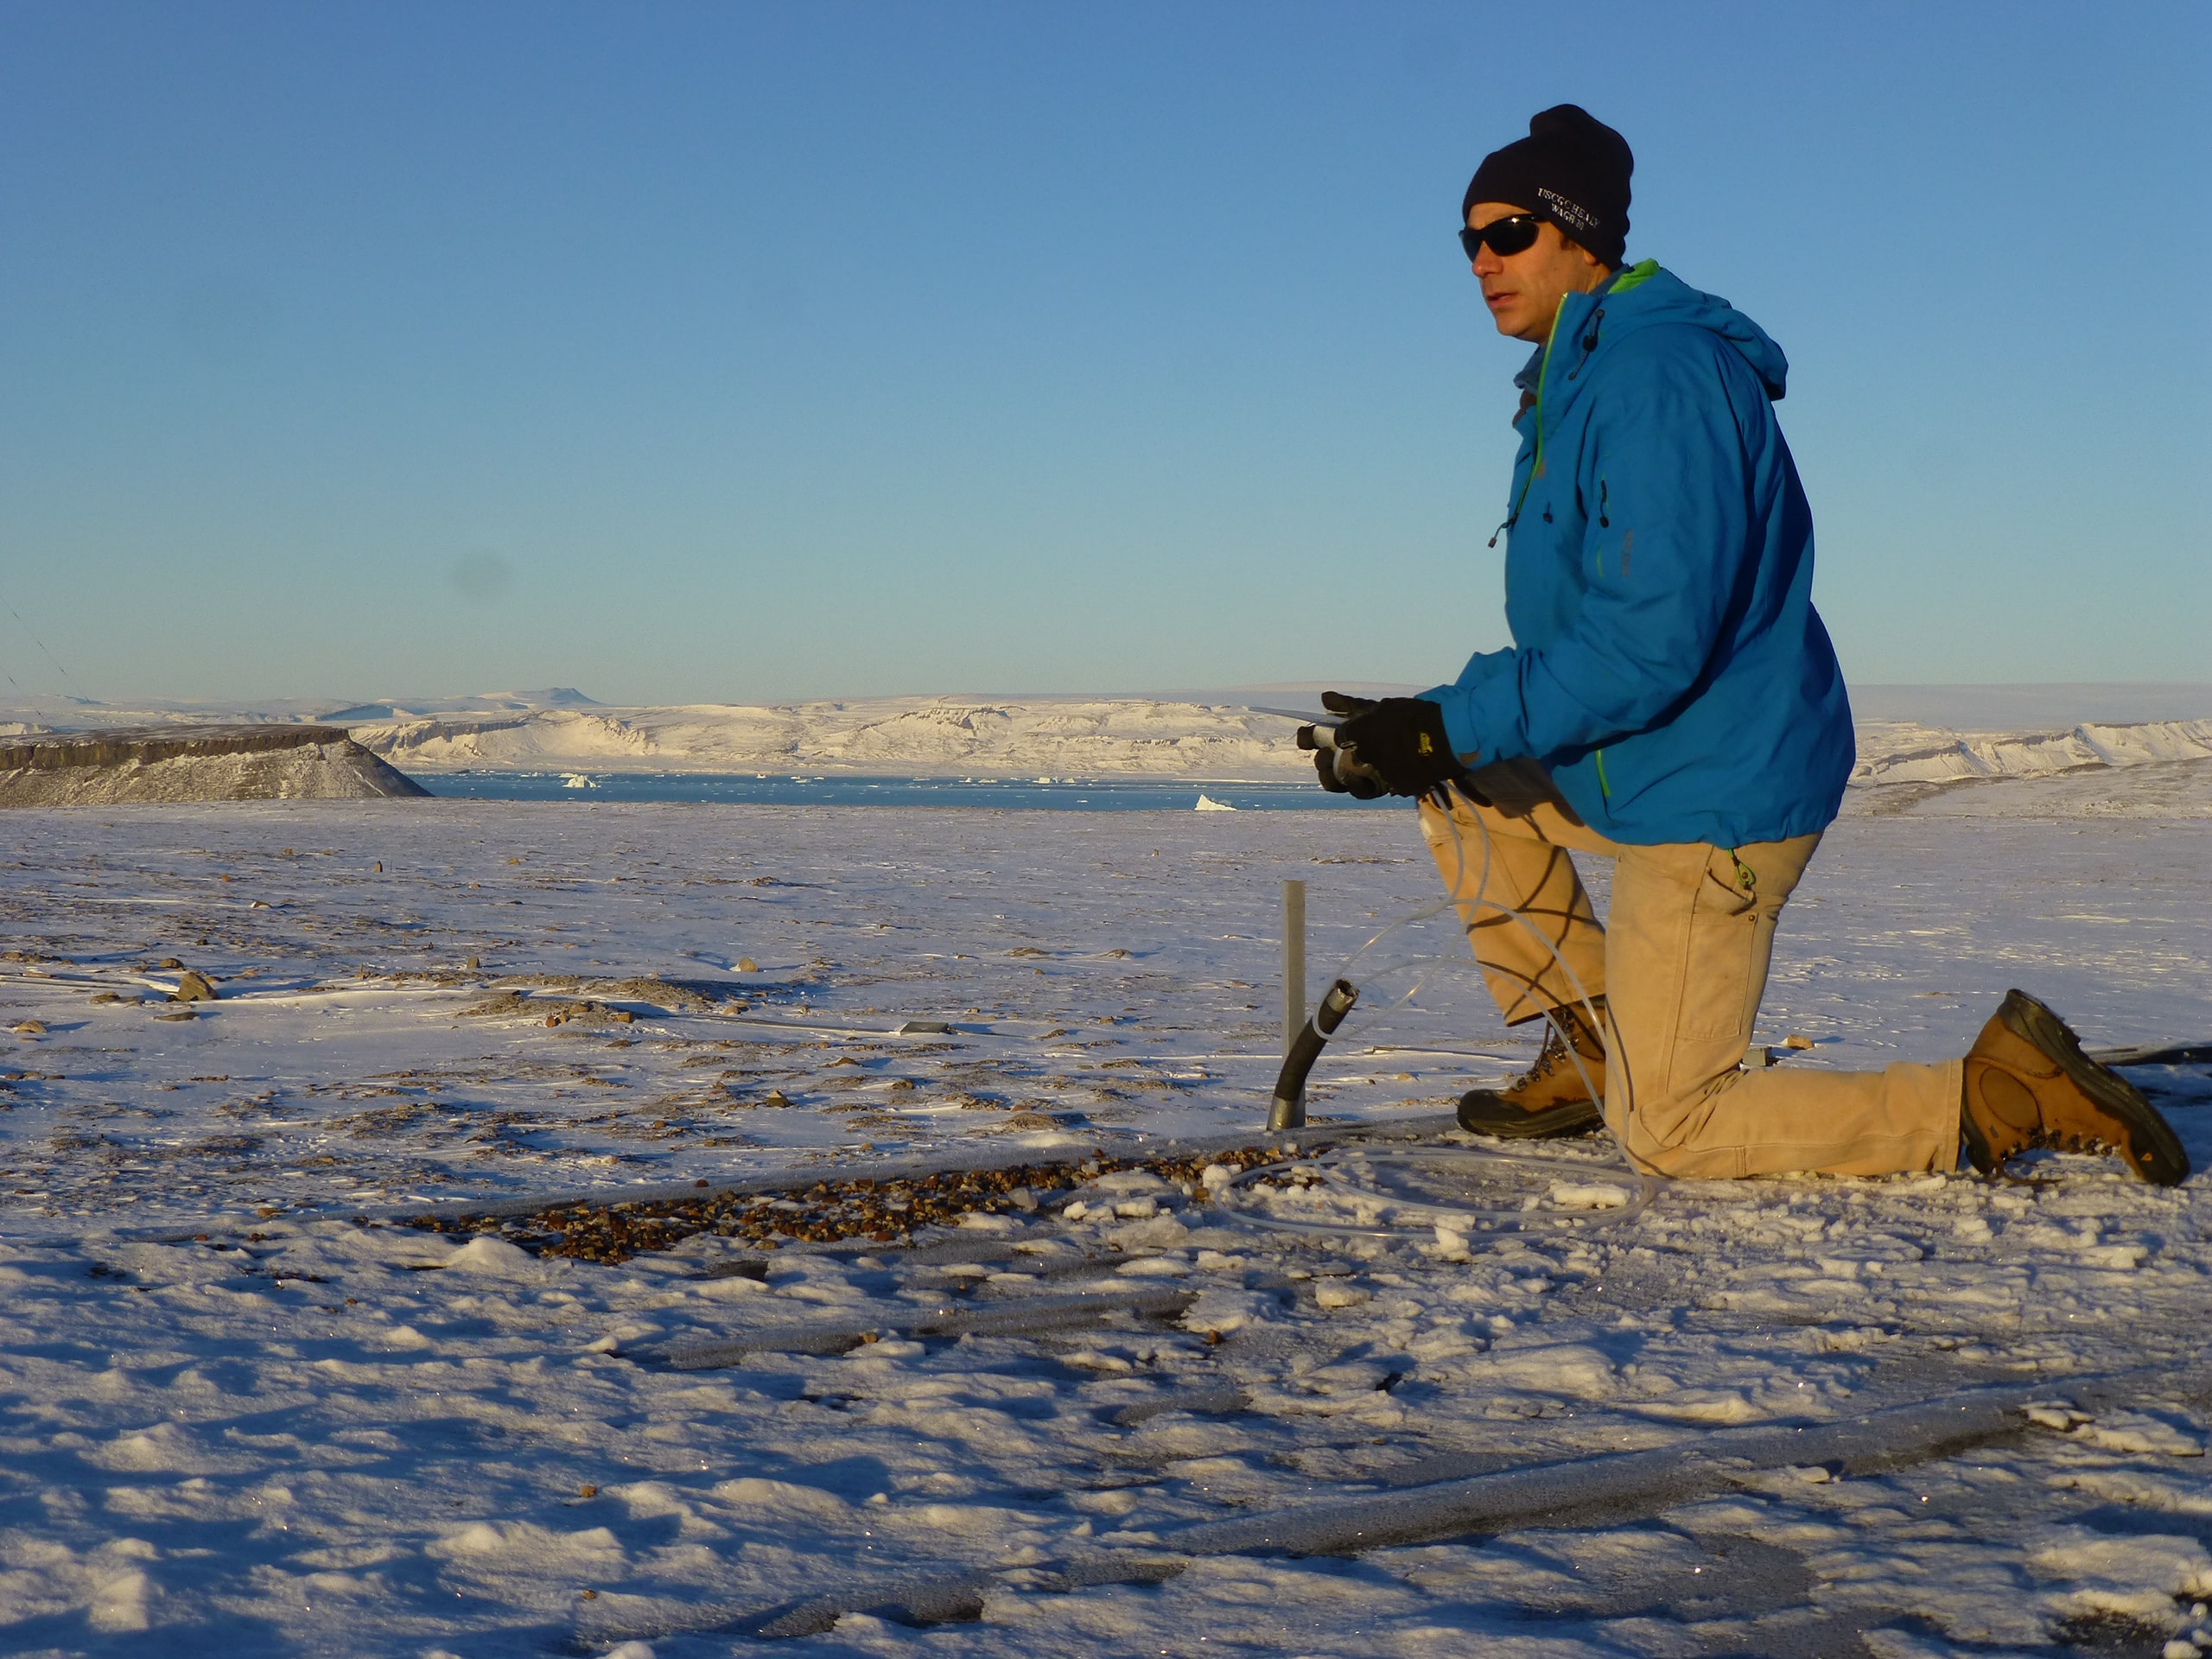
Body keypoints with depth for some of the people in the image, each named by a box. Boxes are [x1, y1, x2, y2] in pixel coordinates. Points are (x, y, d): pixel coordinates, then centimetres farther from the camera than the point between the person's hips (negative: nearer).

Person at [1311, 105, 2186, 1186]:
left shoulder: (1655, 375, -19)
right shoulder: (1574, 382, 15)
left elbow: (1651, 639, -27)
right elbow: (1562, 635, 19)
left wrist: (1454, 725, -24)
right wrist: (1441, 724, 5)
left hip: (1713, 795, -10)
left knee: (1669, 1132, -6)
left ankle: (1999, 1095, -3)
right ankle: (1594, 1051, 17)